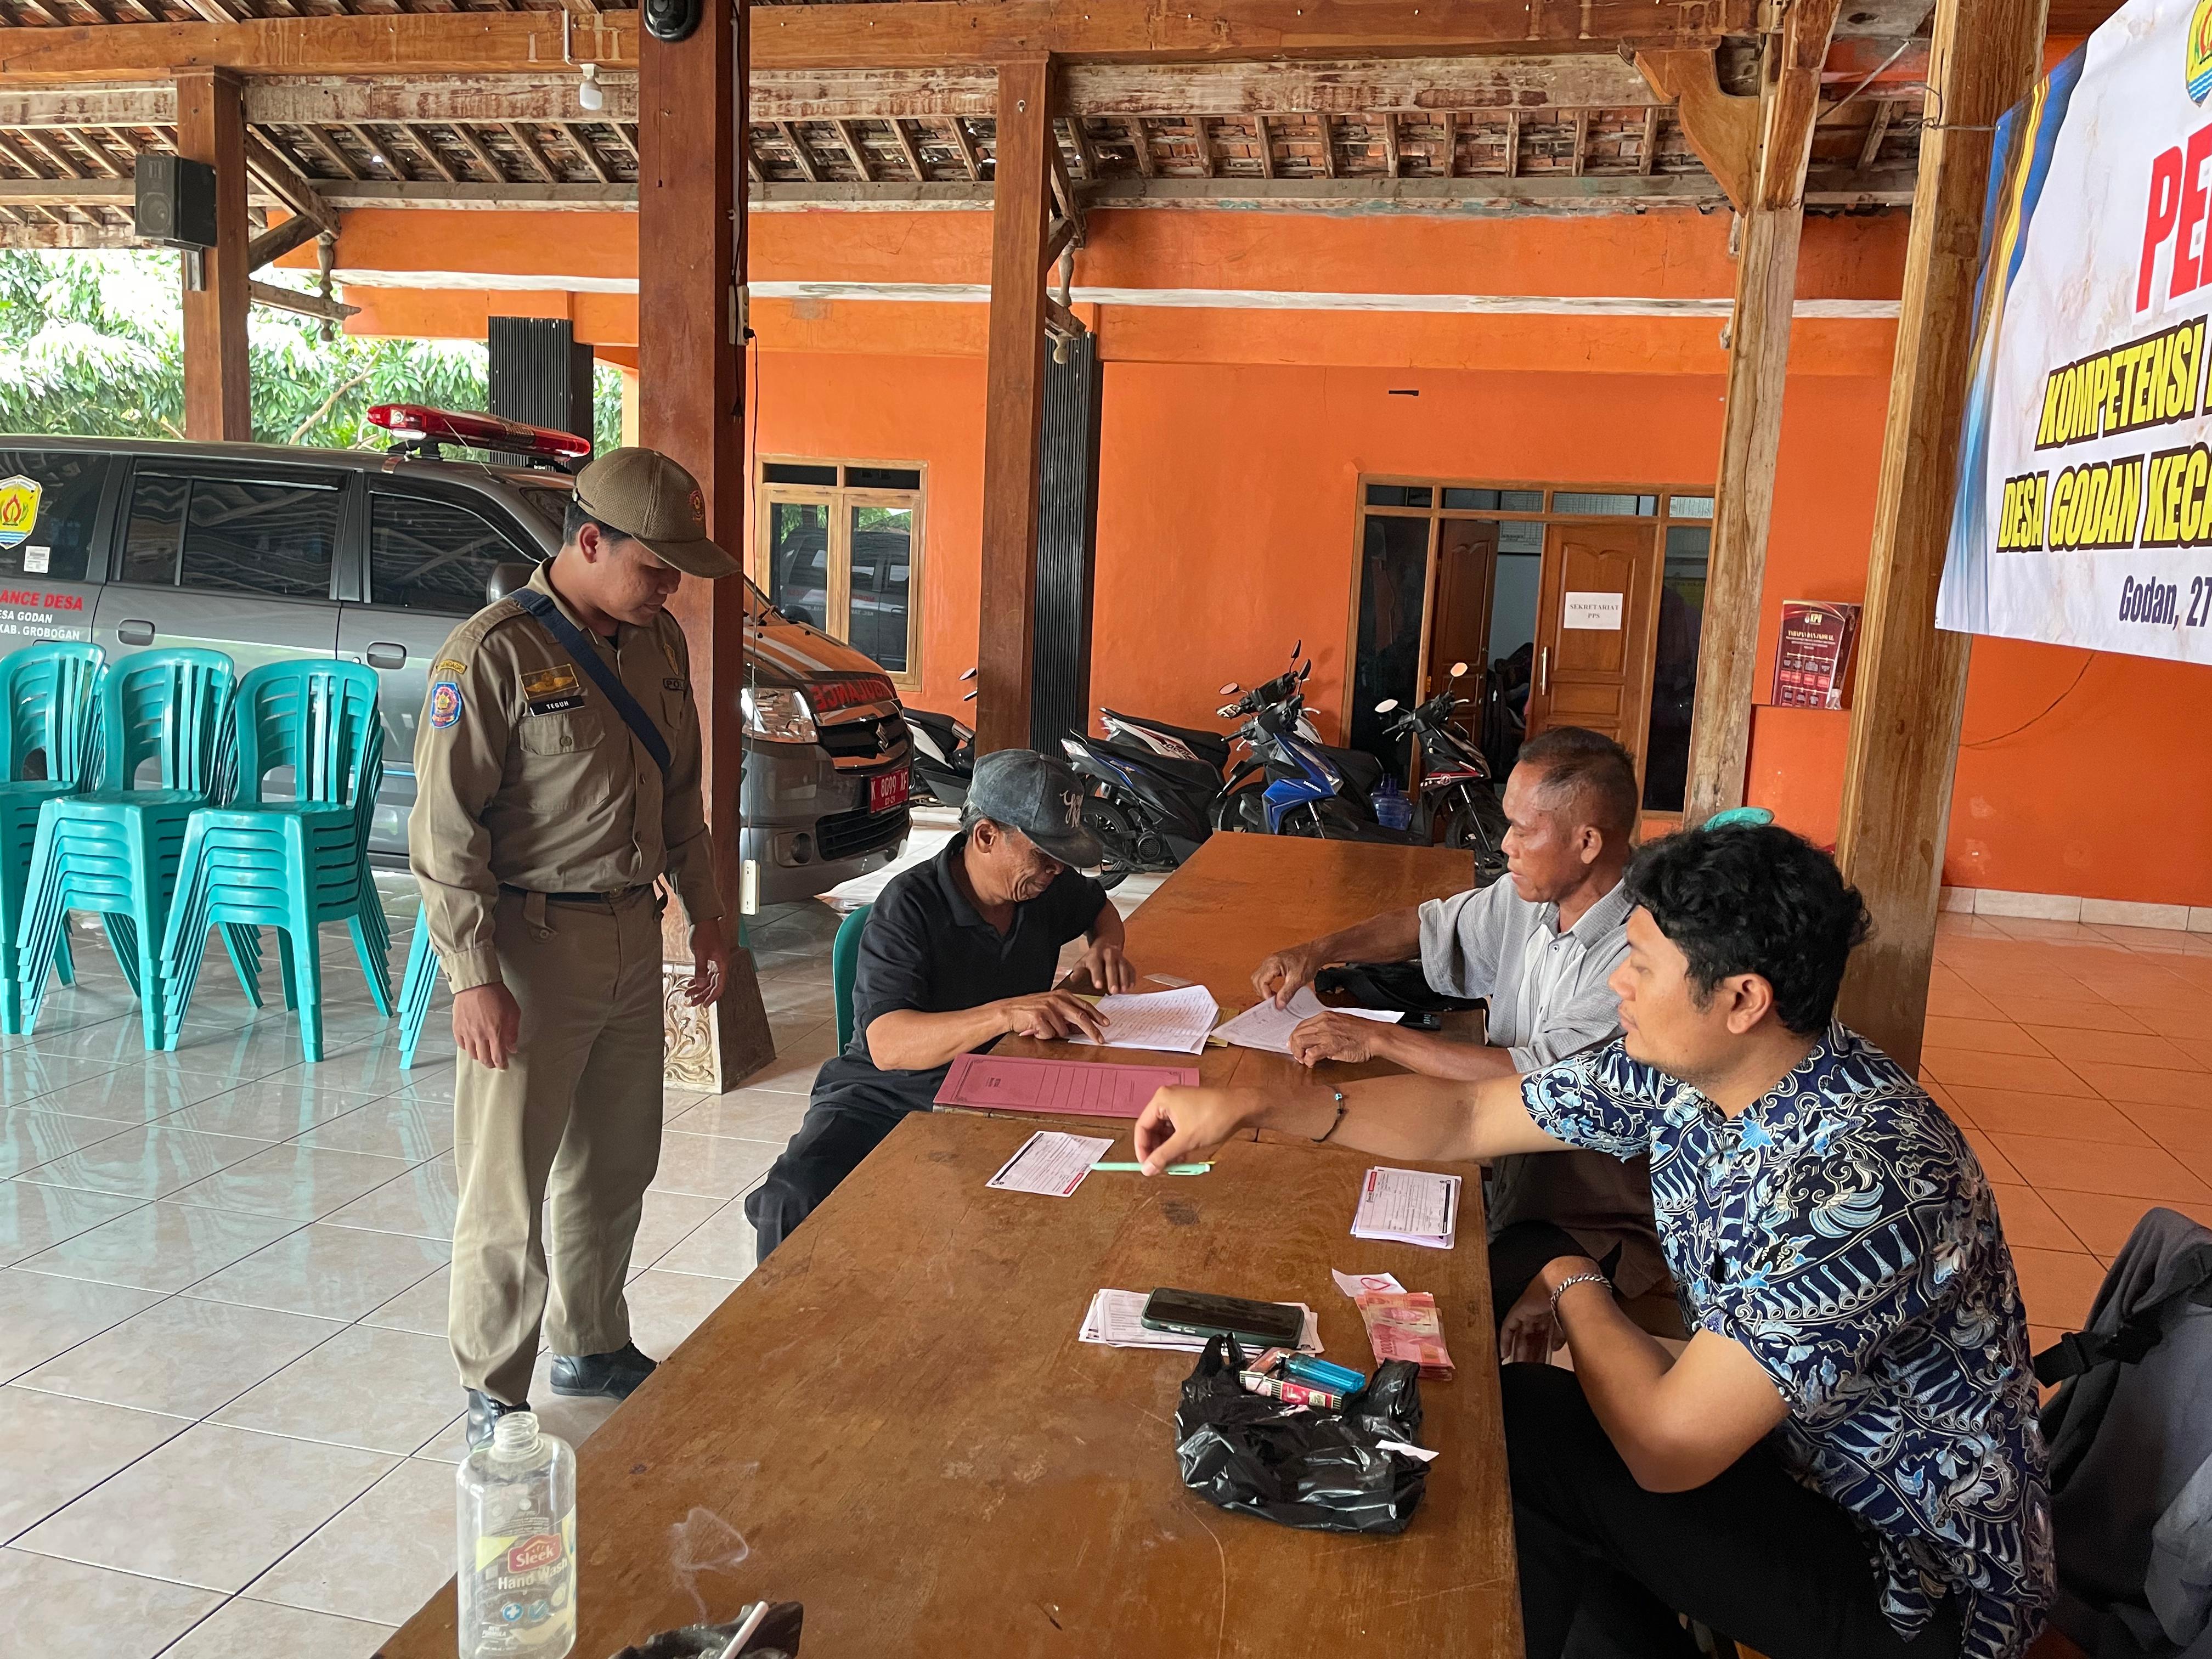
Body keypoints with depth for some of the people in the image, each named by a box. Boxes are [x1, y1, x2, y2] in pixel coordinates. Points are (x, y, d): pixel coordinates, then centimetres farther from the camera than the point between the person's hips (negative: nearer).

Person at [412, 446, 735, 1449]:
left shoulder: (658, 641, 7)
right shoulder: (494, 653, -15)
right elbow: (446, 831, -16)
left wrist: (704, 911, 15)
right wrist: (473, 978, -19)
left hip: (631, 936, 7)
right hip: (531, 945, -7)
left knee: (616, 1168, 19)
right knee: (509, 1194, 3)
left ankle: (594, 1349, 38)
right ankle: (494, 1402, 19)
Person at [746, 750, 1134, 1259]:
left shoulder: (1045, 887, 2)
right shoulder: (909, 906, -17)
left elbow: (1101, 908, 28)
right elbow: (886, 1044, -29)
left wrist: (1104, 947, 3)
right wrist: (1004, 1014, -42)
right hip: (888, 1096, -4)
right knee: (797, 1198, -32)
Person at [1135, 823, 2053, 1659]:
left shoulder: (1857, 1175, -34)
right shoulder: (1680, 1074, -9)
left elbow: (1667, 1449, -31)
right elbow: (1463, 1118, 0)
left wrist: (1574, 1287, -12)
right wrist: (1253, 1106, -9)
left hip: (1921, 1579, -7)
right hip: (1797, 1458, 7)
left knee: (1487, 1426, -12)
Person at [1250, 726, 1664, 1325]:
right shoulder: (1530, 897, 1)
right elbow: (1434, 925, 18)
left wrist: (1377, 1039, -26)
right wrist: (1320, 951, 4)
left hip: (1594, 1222, -7)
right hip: (1507, 1169, 7)